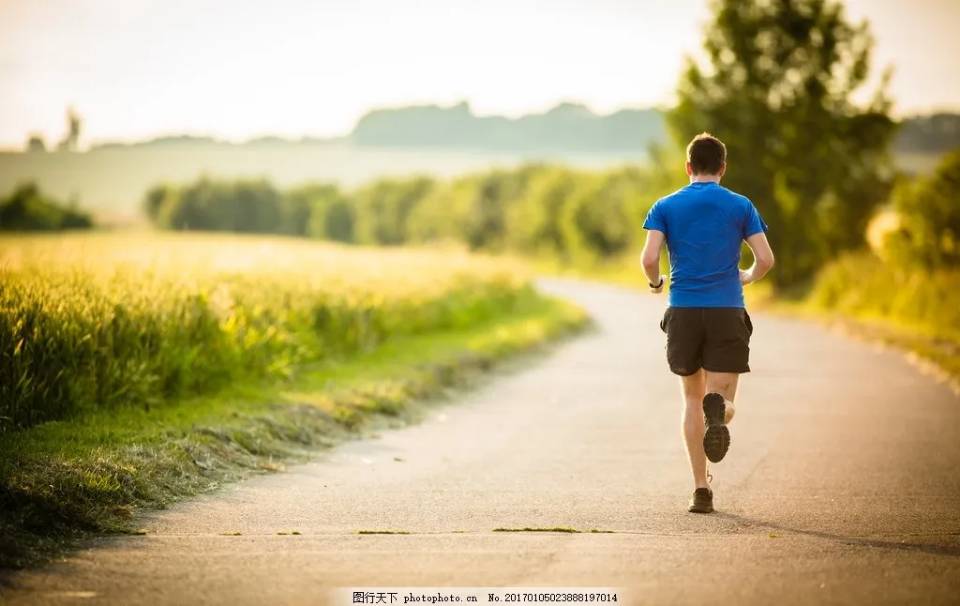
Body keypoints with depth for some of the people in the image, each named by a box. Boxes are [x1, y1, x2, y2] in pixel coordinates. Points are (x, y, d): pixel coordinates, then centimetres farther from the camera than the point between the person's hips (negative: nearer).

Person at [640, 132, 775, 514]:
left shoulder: (666, 207, 5)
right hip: (727, 311, -1)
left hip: (683, 311, 1)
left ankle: (701, 490, 8)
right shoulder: (741, 206, 5)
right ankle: (717, 409, -37)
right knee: (722, 402, 2)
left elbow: (649, 258, -7)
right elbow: (766, 259, -2)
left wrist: (655, 282, 15)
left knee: (693, 399, 15)